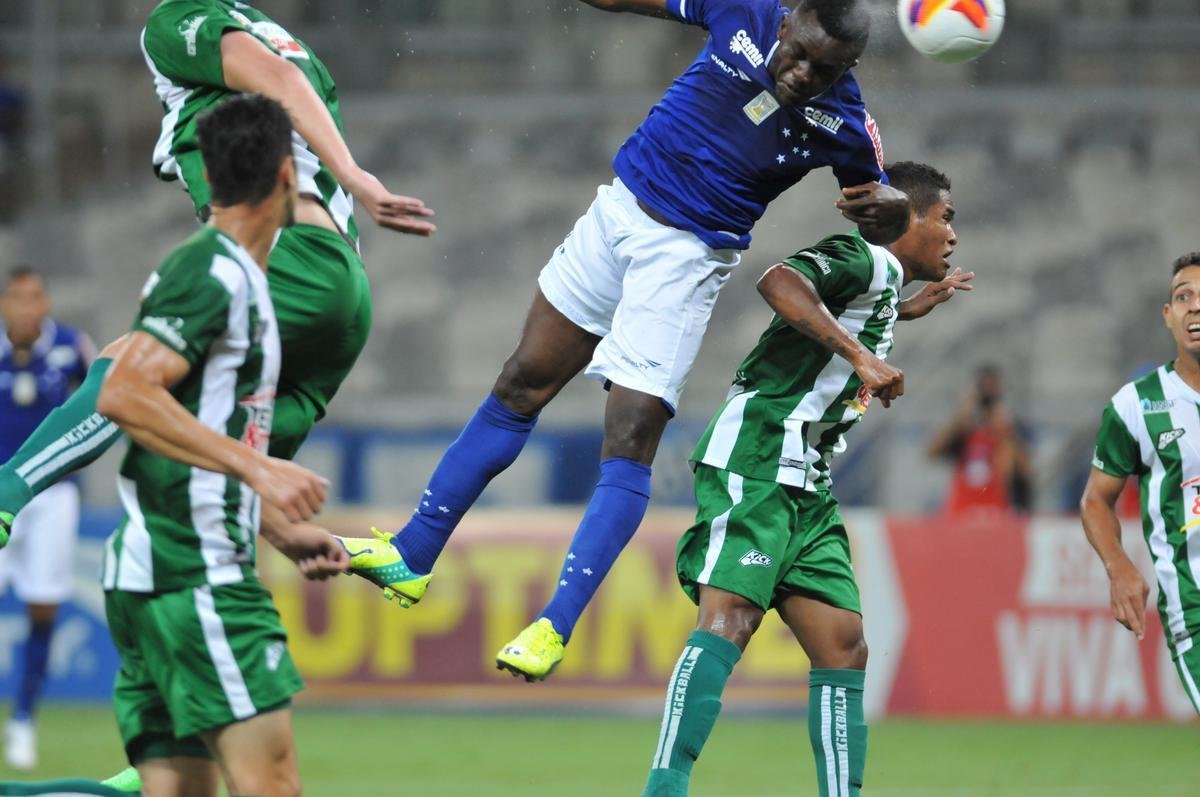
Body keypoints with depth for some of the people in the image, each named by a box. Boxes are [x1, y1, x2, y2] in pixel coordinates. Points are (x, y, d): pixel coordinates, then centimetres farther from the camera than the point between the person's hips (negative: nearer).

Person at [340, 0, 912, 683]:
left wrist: (888, 207, -25)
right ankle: (412, 557, 19)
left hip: (687, 258, -4)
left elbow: (884, 229, -3)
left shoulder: (843, 125, -17)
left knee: (631, 439, -13)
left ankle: (557, 626, -12)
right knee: (522, 386, 10)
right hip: (621, 210, 4)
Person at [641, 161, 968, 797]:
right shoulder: (867, 260, -4)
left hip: (804, 486, 10)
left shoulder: (883, 286, 25)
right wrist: (861, 355, -28)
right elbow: (779, 282, -24)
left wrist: (907, 311, 46)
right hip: (754, 461, -10)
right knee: (729, 621, -23)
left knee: (844, 648, 3)